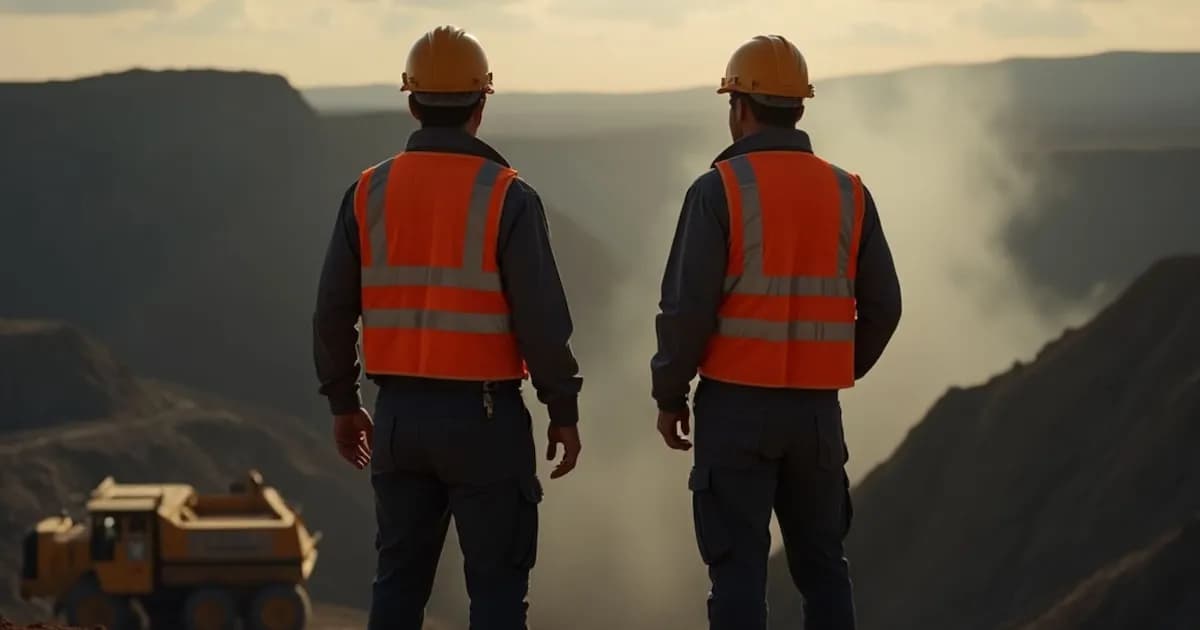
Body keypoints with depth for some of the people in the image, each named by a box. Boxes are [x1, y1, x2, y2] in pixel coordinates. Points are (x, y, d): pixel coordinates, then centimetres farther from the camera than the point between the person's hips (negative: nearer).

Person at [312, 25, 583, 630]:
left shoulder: (369, 193, 0)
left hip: (399, 415, 4)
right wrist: (564, 410, -4)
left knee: (400, 578, 14)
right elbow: (542, 318, -15)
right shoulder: (506, 198, -12)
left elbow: (332, 314, 2)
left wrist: (343, 404, 14)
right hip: (483, 419, -4)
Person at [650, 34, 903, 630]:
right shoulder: (848, 194, 4)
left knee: (738, 568, -1)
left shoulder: (718, 190, -9)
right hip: (817, 410, 4)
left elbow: (687, 306, -14)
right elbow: (881, 307, 6)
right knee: (822, 564, 13)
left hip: (736, 406, -4)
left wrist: (668, 395, -1)